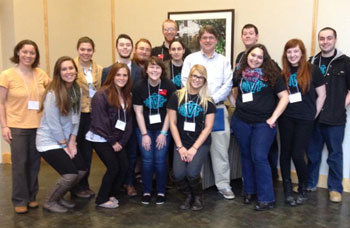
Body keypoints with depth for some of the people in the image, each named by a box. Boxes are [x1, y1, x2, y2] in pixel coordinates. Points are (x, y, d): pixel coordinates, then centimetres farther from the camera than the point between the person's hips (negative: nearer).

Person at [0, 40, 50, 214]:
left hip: (38, 126, 3)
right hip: (17, 126, -3)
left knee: (34, 163, 9)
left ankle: (31, 197, 24)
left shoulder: (41, 74, 4)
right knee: (19, 164, 0)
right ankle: (20, 200, 14)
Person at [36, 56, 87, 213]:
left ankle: (59, 196, 25)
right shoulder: (53, 93, -20)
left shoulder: (76, 90, 1)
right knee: (70, 174, -14)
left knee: (82, 169, 3)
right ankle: (50, 202, 11)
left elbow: (76, 117, 4)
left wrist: (72, 142, -1)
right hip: (49, 141, -7)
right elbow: (53, 123, -19)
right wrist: (65, 146, -11)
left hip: (66, 141, 8)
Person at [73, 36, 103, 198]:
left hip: (92, 114, 4)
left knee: (88, 151, 12)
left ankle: (85, 185, 25)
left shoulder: (99, 69, 8)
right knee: (75, 150, 5)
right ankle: (76, 187, 18)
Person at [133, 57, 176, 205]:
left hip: (162, 128, -1)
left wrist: (163, 133, -8)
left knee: (160, 160, -2)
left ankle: (161, 192, 14)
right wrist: (144, 134, -8)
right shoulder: (139, 87, -8)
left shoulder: (169, 87, -10)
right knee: (147, 160, -1)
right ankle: (146, 191, 15)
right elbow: (138, 112, -5)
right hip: (144, 128, 1)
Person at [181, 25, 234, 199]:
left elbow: (228, 85, 3)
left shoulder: (223, 61, 12)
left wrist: (212, 99, -10)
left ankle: (223, 184, 11)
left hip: (218, 108, 1)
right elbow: (185, 82, 0)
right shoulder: (191, 59, 9)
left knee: (220, 147, 0)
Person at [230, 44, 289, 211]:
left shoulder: (271, 74, -4)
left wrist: (273, 118, -10)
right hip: (241, 122, 4)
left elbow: (284, 97, -5)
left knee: (259, 158, -9)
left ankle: (267, 199, 1)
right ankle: (249, 190, 29)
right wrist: (234, 103, 9)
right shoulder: (239, 74, 5)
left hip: (263, 123, -3)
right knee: (246, 156, 13)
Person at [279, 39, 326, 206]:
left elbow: (321, 95, 2)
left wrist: (314, 114, 2)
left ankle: (303, 189, 20)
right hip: (286, 118, 3)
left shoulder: (312, 70, -3)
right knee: (285, 153, 5)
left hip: (305, 120, -3)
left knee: (297, 154, -4)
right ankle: (287, 190, 17)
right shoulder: (283, 73, 6)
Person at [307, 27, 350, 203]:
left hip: (335, 118, -3)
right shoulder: (312, 62, 9)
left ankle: (335, 188, 18)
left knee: (335, 154, 6)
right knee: (312, 152, 13)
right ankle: (310, 183, 28)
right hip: (313, 117, 3)